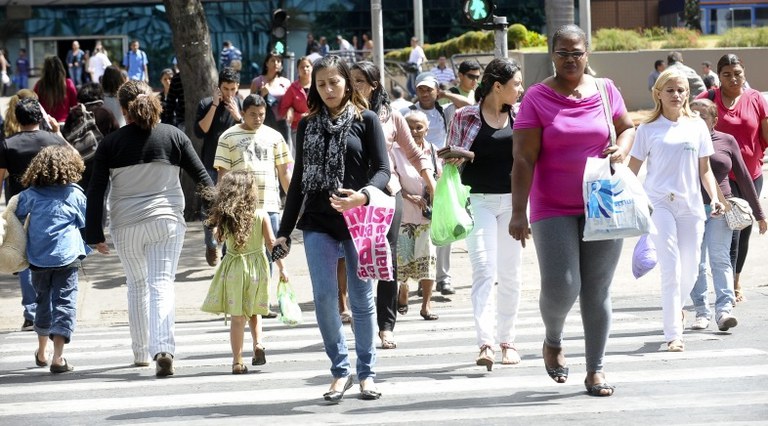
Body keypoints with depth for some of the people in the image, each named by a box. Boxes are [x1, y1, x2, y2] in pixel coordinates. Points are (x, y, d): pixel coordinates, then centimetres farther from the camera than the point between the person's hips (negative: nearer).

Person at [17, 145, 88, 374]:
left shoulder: (30, 194, 1)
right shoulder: (74, 194, -3)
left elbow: (17, 216, 10)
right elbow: (86, 222, 7)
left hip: (38, 258, 3)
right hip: (67, 257, -3)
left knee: (43, 301, 20)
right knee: (64, 303, -3)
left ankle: (41, 352, 35)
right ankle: (58, 357, -15)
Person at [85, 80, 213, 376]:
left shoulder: (111, 143, -2)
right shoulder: (173, 136, 0)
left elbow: (96, 191, -2)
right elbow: (201, 177, 3)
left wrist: (95, 234, 3)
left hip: (126, 225, 1)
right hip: (167, 221, 0)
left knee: (137, 285, 18)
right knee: (162, 285, -4)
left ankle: (141, 352, 25)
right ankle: (163, 349, -23)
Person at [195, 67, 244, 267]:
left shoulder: (242, 105, 3)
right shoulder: (206, 104, -1)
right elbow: (200, 131, -13)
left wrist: (238, 117, -17)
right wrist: (214, 106, -16)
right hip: (211, 166, 0)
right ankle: (211, 246, 25)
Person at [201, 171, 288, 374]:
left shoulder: (225, 217, -6)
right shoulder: (261, 215, -7)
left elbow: (218, 237, 11)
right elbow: (271, 243, -6)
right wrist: (281, 267, -1)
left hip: (234, 269, 0)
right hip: (257, 266, 0)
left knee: (237, 317, 4)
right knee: (254, 312, 21)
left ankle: (238, 361, 2)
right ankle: (258, 343, 0)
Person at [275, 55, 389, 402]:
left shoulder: (365, 120, 2)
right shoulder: (307, 125, 11)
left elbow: (382, 169, -4)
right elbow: (299, 179, 15)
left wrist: (363, 195, -25)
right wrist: (284, 229, 12)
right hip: (318, 223, 2)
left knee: (361, 298, 3)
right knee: (324, 296, -6)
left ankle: (366, 372, 15)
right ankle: (340, 370, 7)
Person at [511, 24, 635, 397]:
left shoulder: (606, 91, 4)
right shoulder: (536, 98, -5)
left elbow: (627, 128, 21)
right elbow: (523, 159, -9)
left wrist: (620, 149, -3)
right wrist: (518, 212, -14)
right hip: (553, 210, -3)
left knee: (597, 291, 5)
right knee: (561, 287, -11)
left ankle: (595, 369, 15)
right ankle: (553, 341, 22)